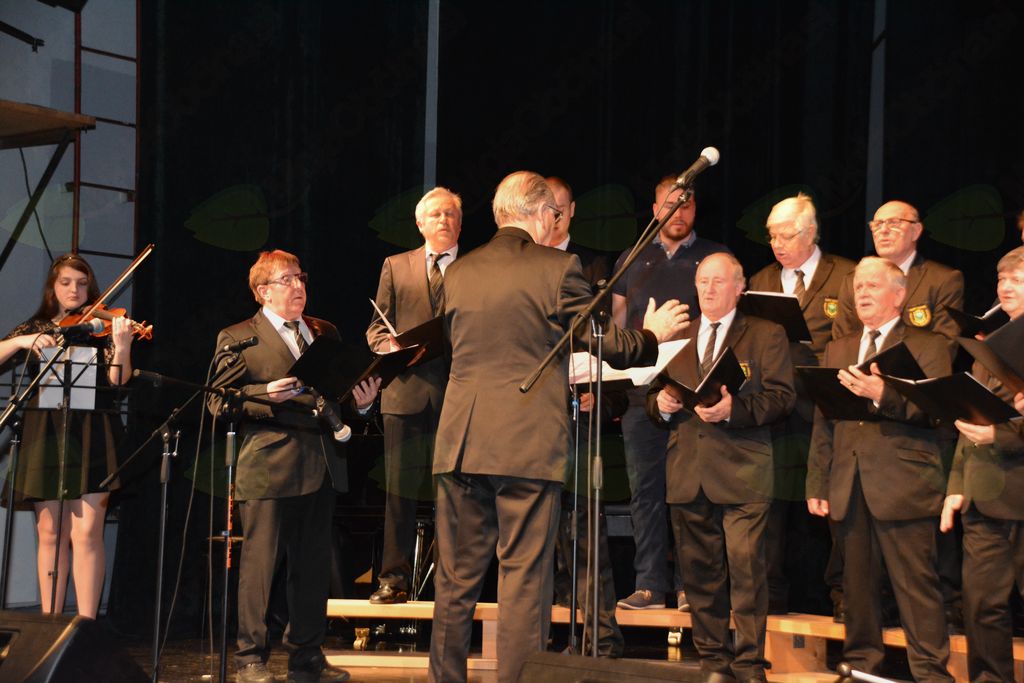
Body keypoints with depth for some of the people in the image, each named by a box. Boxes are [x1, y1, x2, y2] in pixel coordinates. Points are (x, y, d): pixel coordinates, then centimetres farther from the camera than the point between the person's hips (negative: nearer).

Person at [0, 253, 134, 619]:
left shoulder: (99, 327, 6)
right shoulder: (34, 328, 14)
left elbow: (117, 381, -7)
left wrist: (121, 346, -24)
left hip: (89, 434, -3)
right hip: (44, 435, 3)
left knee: (86, 532, -9)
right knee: (49, 532, 4)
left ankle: (87, 625, -7)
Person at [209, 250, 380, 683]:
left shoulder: (325, 334, 19)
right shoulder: (236, 339, 3)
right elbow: (219, 401, -5)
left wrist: (360, 401, -1)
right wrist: (265, 394, -19)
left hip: (321, 468, 5)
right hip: (268, 467, -5)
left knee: (314, 567, 9)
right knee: (260, 564, -4)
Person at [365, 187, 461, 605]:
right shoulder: (396, 267, 14)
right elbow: (377, 328, 12)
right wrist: (391, 348, -9)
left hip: (458, 393, -1)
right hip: (407, 391, 1)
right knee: (400, 492, 2)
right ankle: (394, 579, 7)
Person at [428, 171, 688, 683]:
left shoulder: (458, 273, 9)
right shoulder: (557, 268, -5)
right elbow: (608, 345, -2)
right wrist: (652, 335, 18)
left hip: (459, 441, 4)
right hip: (528, 443, -4)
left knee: (456, 576, 12)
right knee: (524, 577, 1)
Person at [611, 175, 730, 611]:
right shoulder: (632, 261, 16)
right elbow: (617, 323, 17)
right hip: (642, 391, 3)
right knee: (645, 489, 3)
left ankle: (690, 584, 2)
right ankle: (650, 583, 7)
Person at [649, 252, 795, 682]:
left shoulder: (766, 334, 5)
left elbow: (781, 396, -5)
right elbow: (654, 397, 20)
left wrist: (734, 409, -19)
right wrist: (661, 404, -3)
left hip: (742, 472, -4)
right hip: (687, 474, 5)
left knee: (746, 569, -9)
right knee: (699, 573, 8)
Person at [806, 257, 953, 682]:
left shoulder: (928, 346, 4)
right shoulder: (837, 350, 19)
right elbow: (823, 424, 17)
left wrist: (882, 394, -23)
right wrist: (817, 484, 11)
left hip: (903, 485, -5)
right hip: (849, 487, 5)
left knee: (916, 585, -5)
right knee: (857, 583, 10)